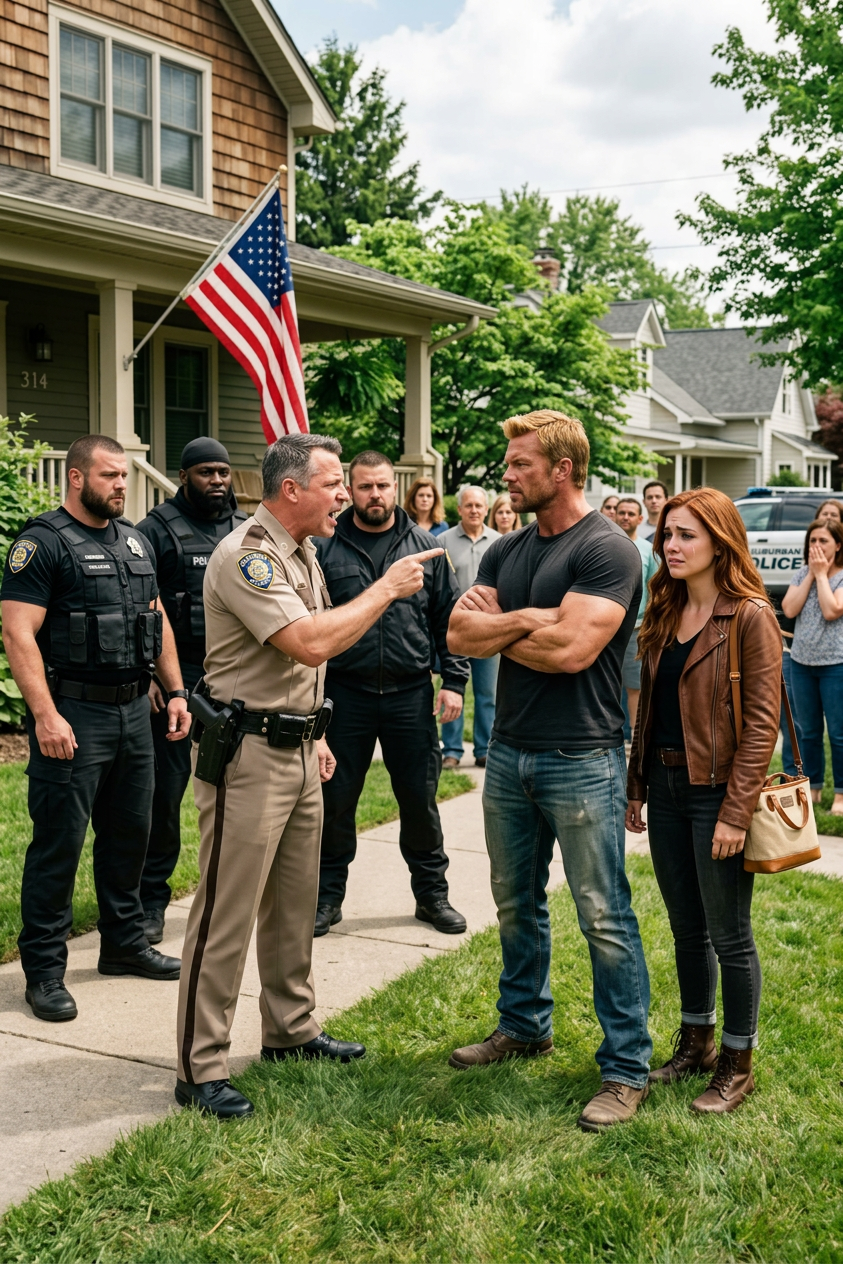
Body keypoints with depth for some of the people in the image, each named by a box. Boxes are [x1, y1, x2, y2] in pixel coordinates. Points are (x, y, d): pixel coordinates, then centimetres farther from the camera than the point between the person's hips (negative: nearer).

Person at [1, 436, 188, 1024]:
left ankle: (125, 943, 30)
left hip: (134, 711, 7)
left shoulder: (137, 540, 14)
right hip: (73, 717, -7)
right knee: (58, 843, -2)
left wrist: (176, 692, 13)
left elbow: (158, 621, 20)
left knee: (130, 832, 15)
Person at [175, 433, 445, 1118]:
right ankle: (201, 1068, 4)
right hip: (247, 754, -9)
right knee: (226, 913, -4)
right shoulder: (245, 557, -18)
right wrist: (388, 588, -19)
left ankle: (292, 1029, 33)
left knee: (295, 904, 18)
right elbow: (311, 643, -28)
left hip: (296, 748, 10)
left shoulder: (302, 553, 13)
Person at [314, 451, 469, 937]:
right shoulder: (326, 549, 1)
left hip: (411, 695, 1)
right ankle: (327, 896, 21)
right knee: (335, 801, 7)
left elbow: (449, 619, 6)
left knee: (420, 800, 9)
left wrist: (454, 681, -1)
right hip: (344, 693, -1)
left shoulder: (425, 547, 5)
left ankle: (432, 892, 25)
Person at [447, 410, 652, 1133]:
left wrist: (494, 627, -7)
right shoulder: (507, 551, 11)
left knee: (604, 917, -1)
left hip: (581, 761, -7)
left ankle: (627, 1067, 10)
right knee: (516, 903, 19)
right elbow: (459, 635, 1)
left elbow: (571, 648, -23)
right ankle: (525, 1025, 37)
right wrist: (527, 620, -14)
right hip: (510, 752, 8)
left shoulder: (607, 549, -12)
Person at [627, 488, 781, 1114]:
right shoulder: (664, 613, 10)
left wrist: (736, 813, -19)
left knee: (729, 936, 4)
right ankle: (696, 1043, 32)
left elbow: (761, 721, -15)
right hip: (667, 787, 7)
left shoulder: (751, 616, -12)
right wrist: (637, 786, 12)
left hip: (718, 791, -7)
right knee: (686, 927, 17)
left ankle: (737, 1064, 20)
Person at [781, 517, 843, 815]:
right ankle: (813, 787, 24)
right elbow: (789, 609, -5)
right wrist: (811, 574, -6)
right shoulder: (802, 573, 7)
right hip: (802, 661, 5)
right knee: (808, 731, 13)